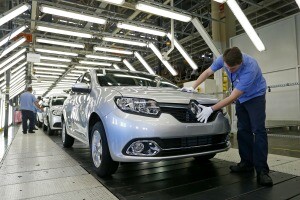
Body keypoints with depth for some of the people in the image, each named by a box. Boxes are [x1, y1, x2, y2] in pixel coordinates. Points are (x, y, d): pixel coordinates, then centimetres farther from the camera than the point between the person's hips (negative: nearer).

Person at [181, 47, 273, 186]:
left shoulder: (250, 68, -38)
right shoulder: (223, 59, -20)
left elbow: (232, 97, -35)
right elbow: (207, 72, -4)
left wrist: (211, 109, -34)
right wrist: (192, 87, -10)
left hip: (255, 96, -6)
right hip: (241, 97, 6)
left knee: (258, 130, -15)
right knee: (243, 130, 3)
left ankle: (262, 170, -12)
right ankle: (247, 163, 11)